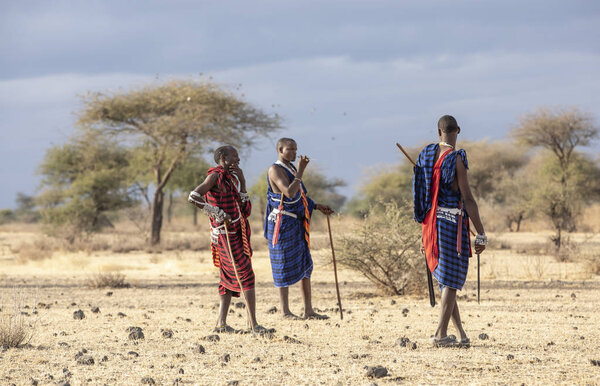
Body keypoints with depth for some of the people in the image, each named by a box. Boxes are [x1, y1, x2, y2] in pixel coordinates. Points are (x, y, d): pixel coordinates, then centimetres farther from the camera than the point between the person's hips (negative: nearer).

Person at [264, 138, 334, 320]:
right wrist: (300, 171, -24)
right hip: (283, 223, -9)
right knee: (285, 265, -4)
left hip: (297, 223, 9)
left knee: (305, 264, 8)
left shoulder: (290, 168, 16)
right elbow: (289, 193, -26)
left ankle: (308, 310, 11)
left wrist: (317, 206, 18)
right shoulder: (275, 170, -13)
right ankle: (285, 311, 3)